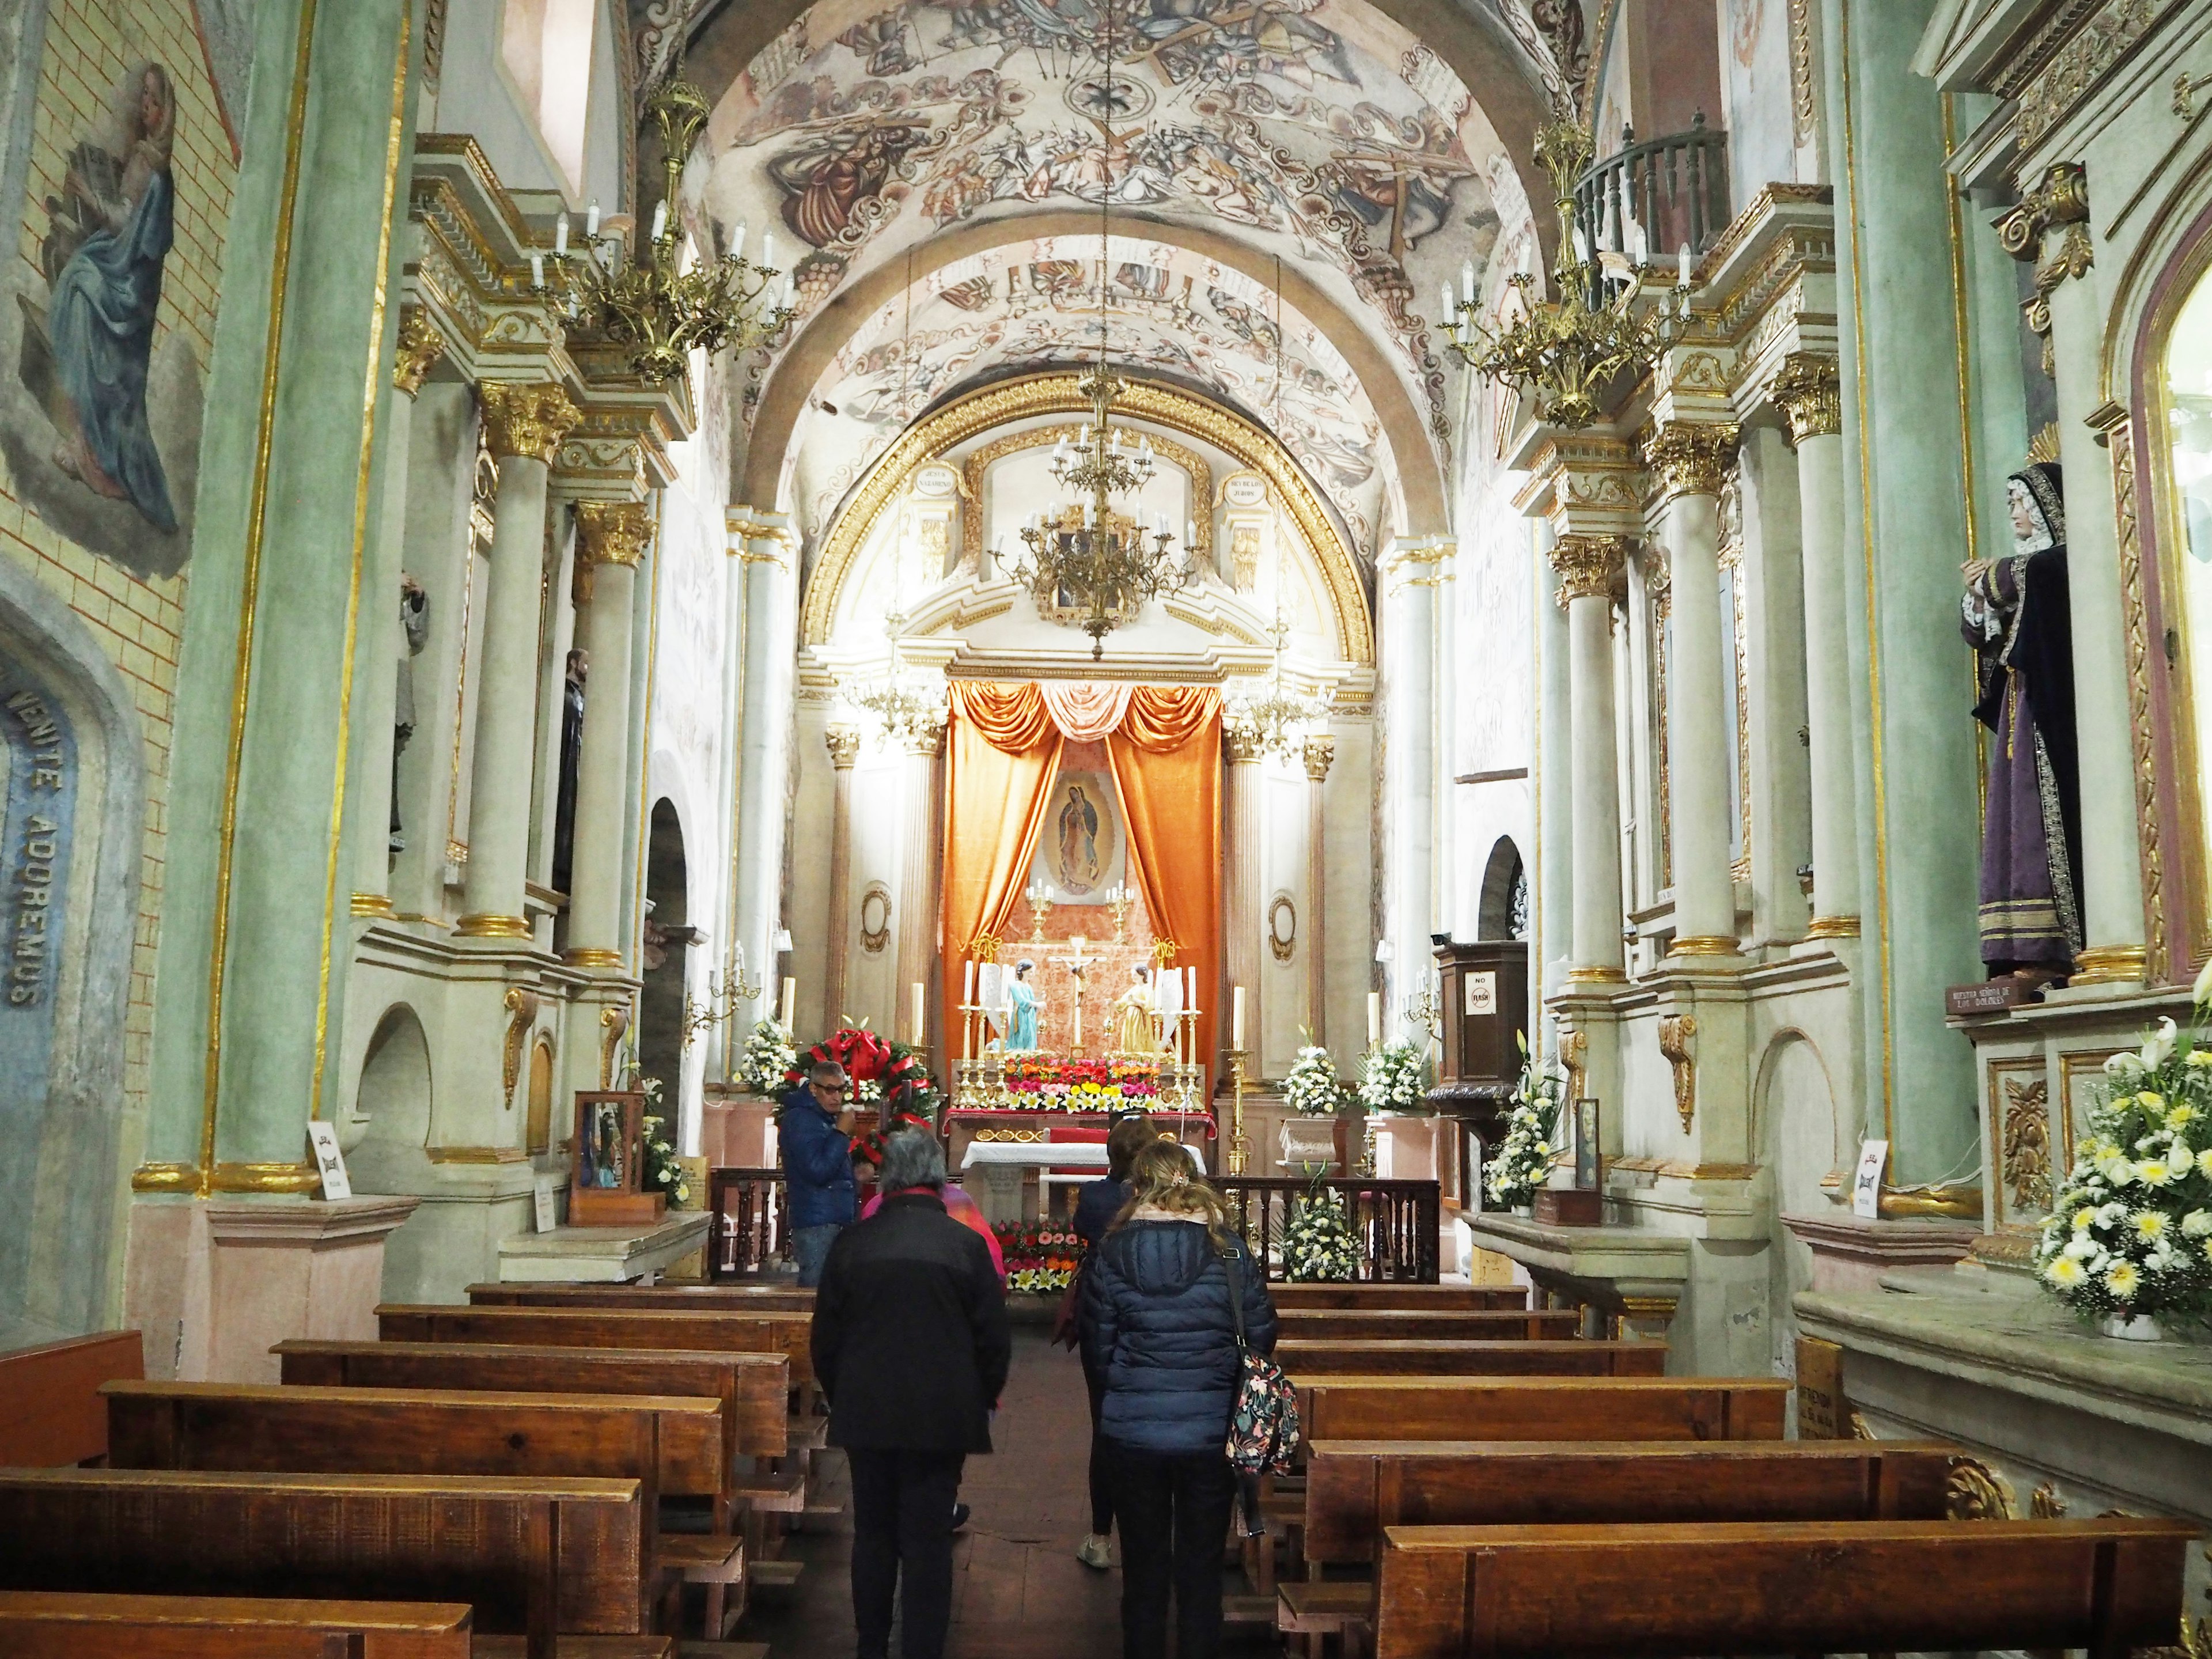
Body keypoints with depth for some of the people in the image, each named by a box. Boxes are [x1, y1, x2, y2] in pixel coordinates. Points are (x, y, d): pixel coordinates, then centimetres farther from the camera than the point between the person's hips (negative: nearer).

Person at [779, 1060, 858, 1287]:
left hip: (837, 1222, 10)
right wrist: (842, 1133, -18)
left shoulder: (826, 1119, 18)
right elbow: (817, 1171, -22)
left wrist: (856, 1177, 15)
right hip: (817, 1223, -10)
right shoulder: (800, 1120, -12)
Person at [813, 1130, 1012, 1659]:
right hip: (941, 1417, -2)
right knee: (928, 1541, 5)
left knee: (873, 1536, 16)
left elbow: (826, 1339, 3)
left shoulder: (852, 1242, -4)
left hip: (866, 1416, 2)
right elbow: (994, 1340, -5)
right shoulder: (965, 1244, -10)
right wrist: (979, 1402, 11)